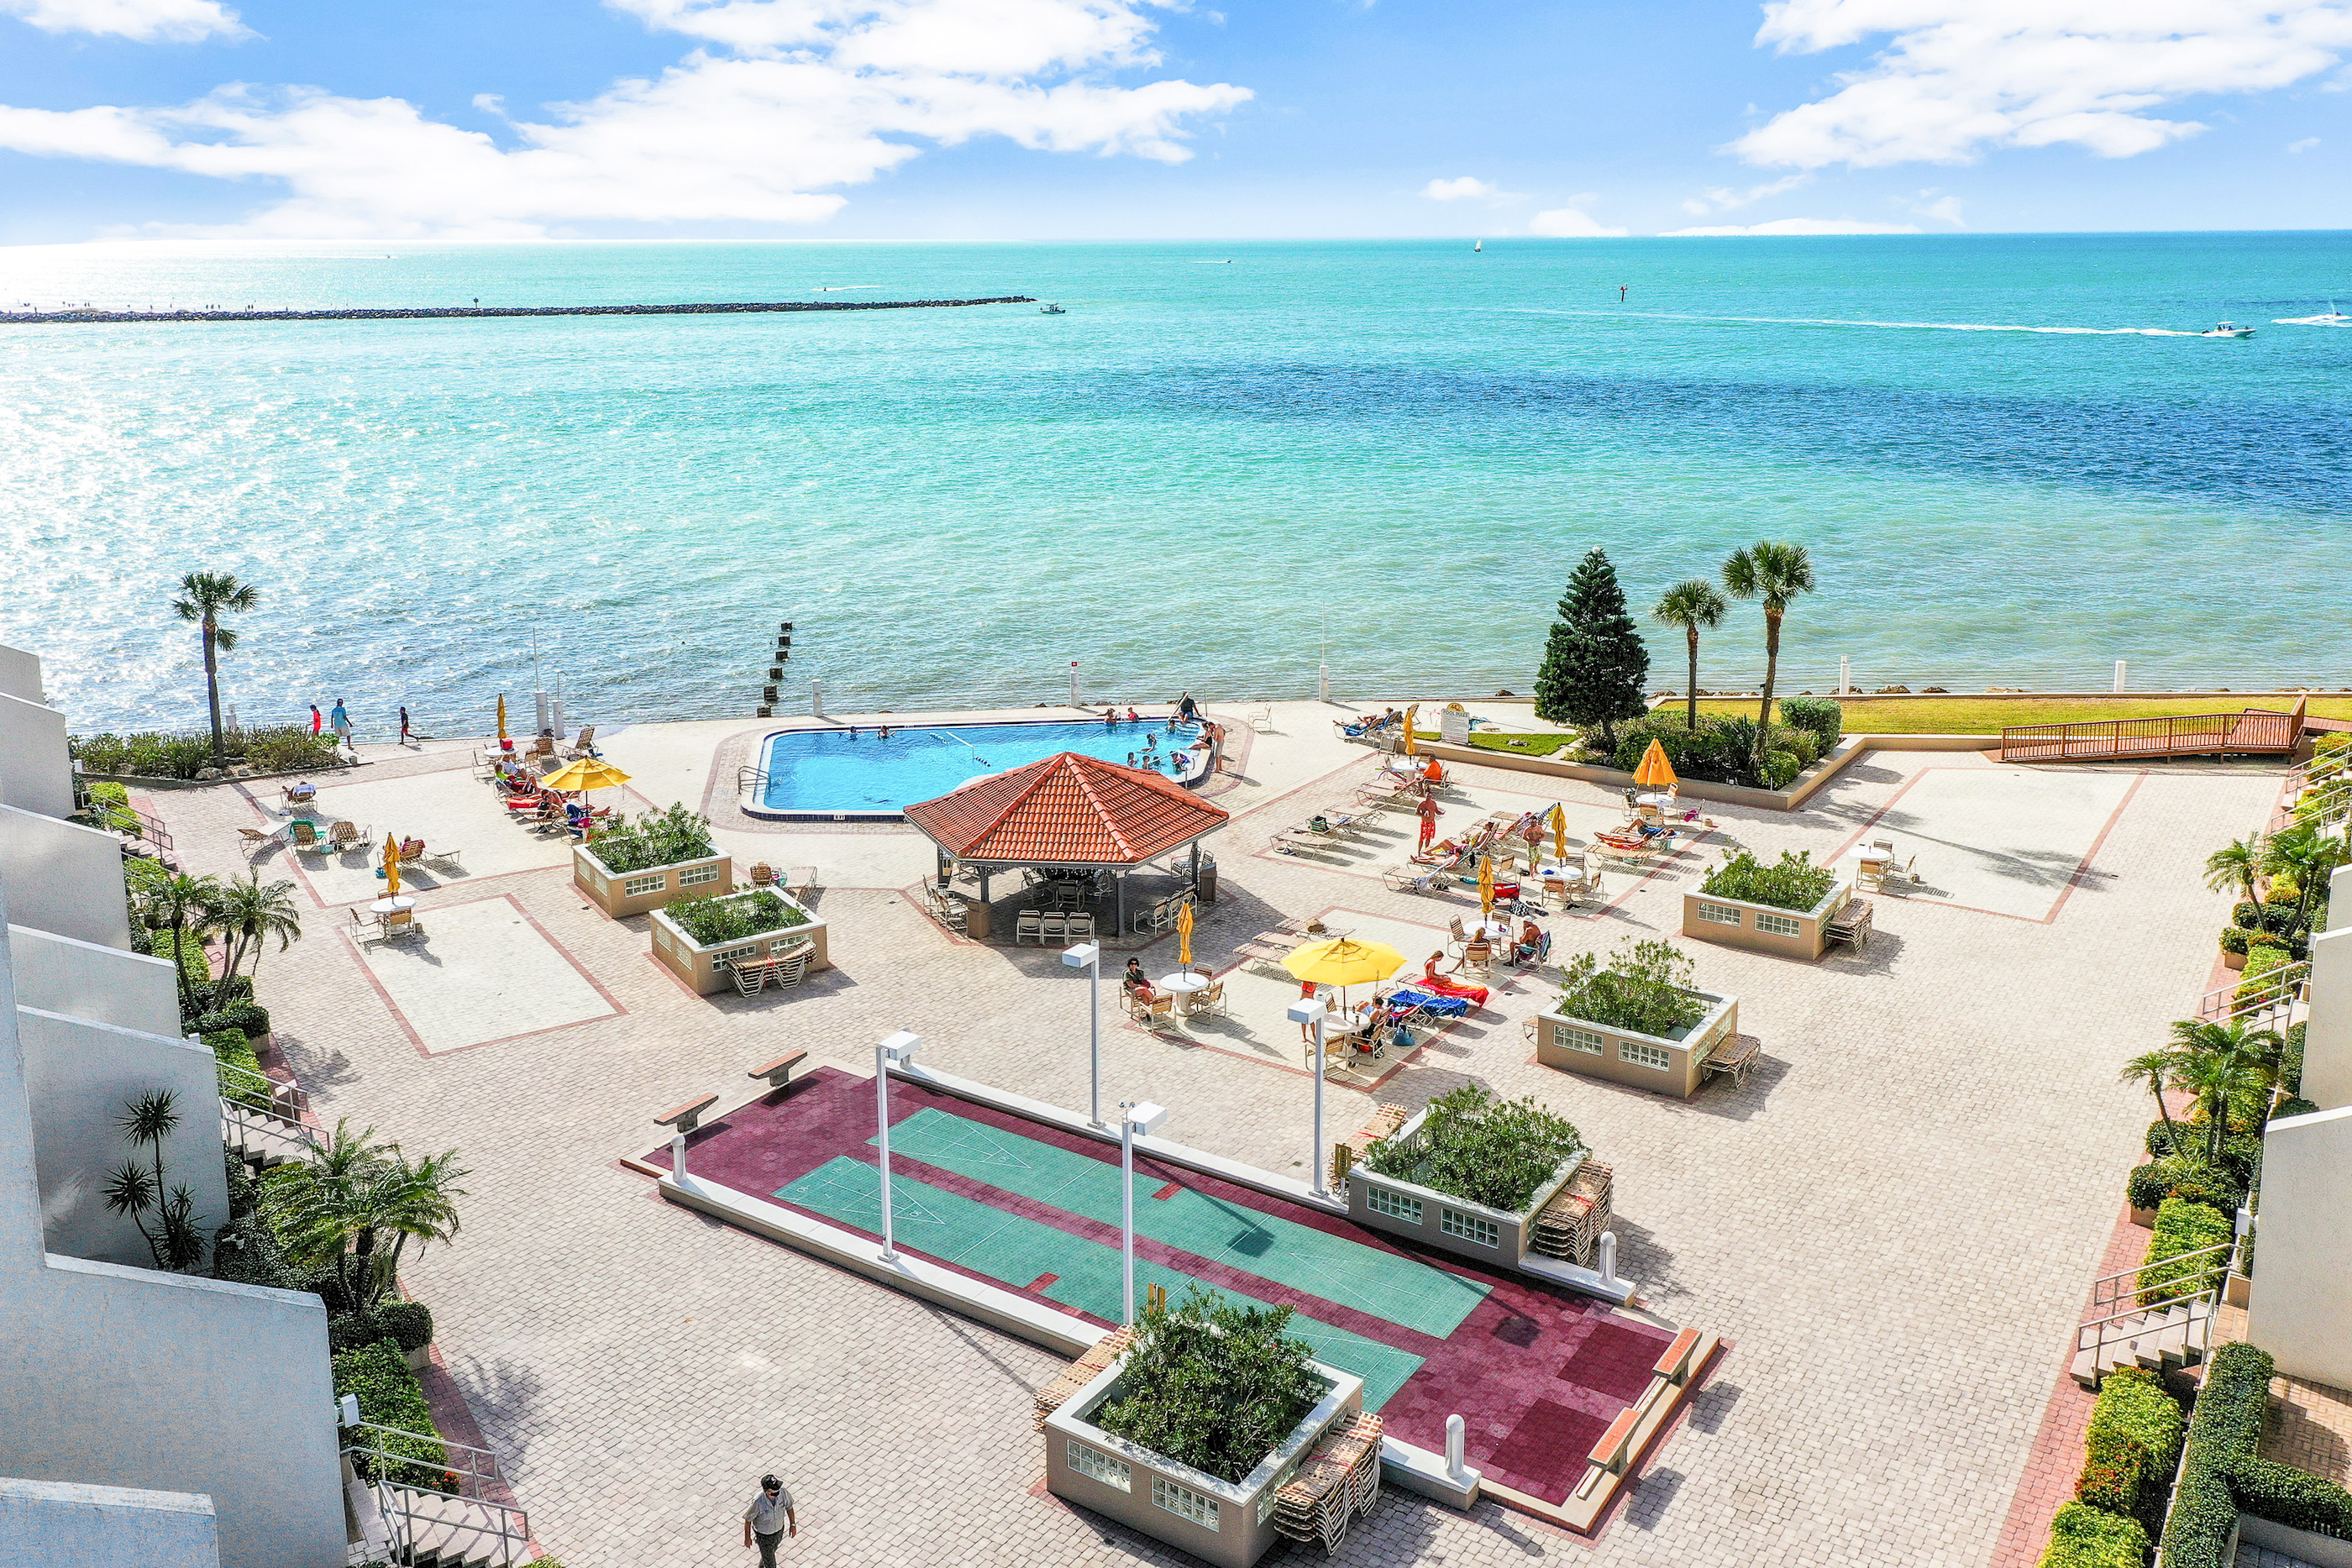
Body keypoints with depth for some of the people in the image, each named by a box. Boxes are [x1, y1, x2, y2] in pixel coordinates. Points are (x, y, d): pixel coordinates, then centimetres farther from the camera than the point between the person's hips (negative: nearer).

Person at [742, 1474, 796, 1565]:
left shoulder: (783, 1493, -27)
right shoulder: (757, 1502, -37)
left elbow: (789, 1507, -5)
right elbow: (748, 1520, -18)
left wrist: (793, 1524, 3)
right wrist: (747, 1538, -6)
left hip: (779, 1531, 4)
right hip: (763, 1535, -4)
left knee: (771, 1551, 31)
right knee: (770, 1563, 10)